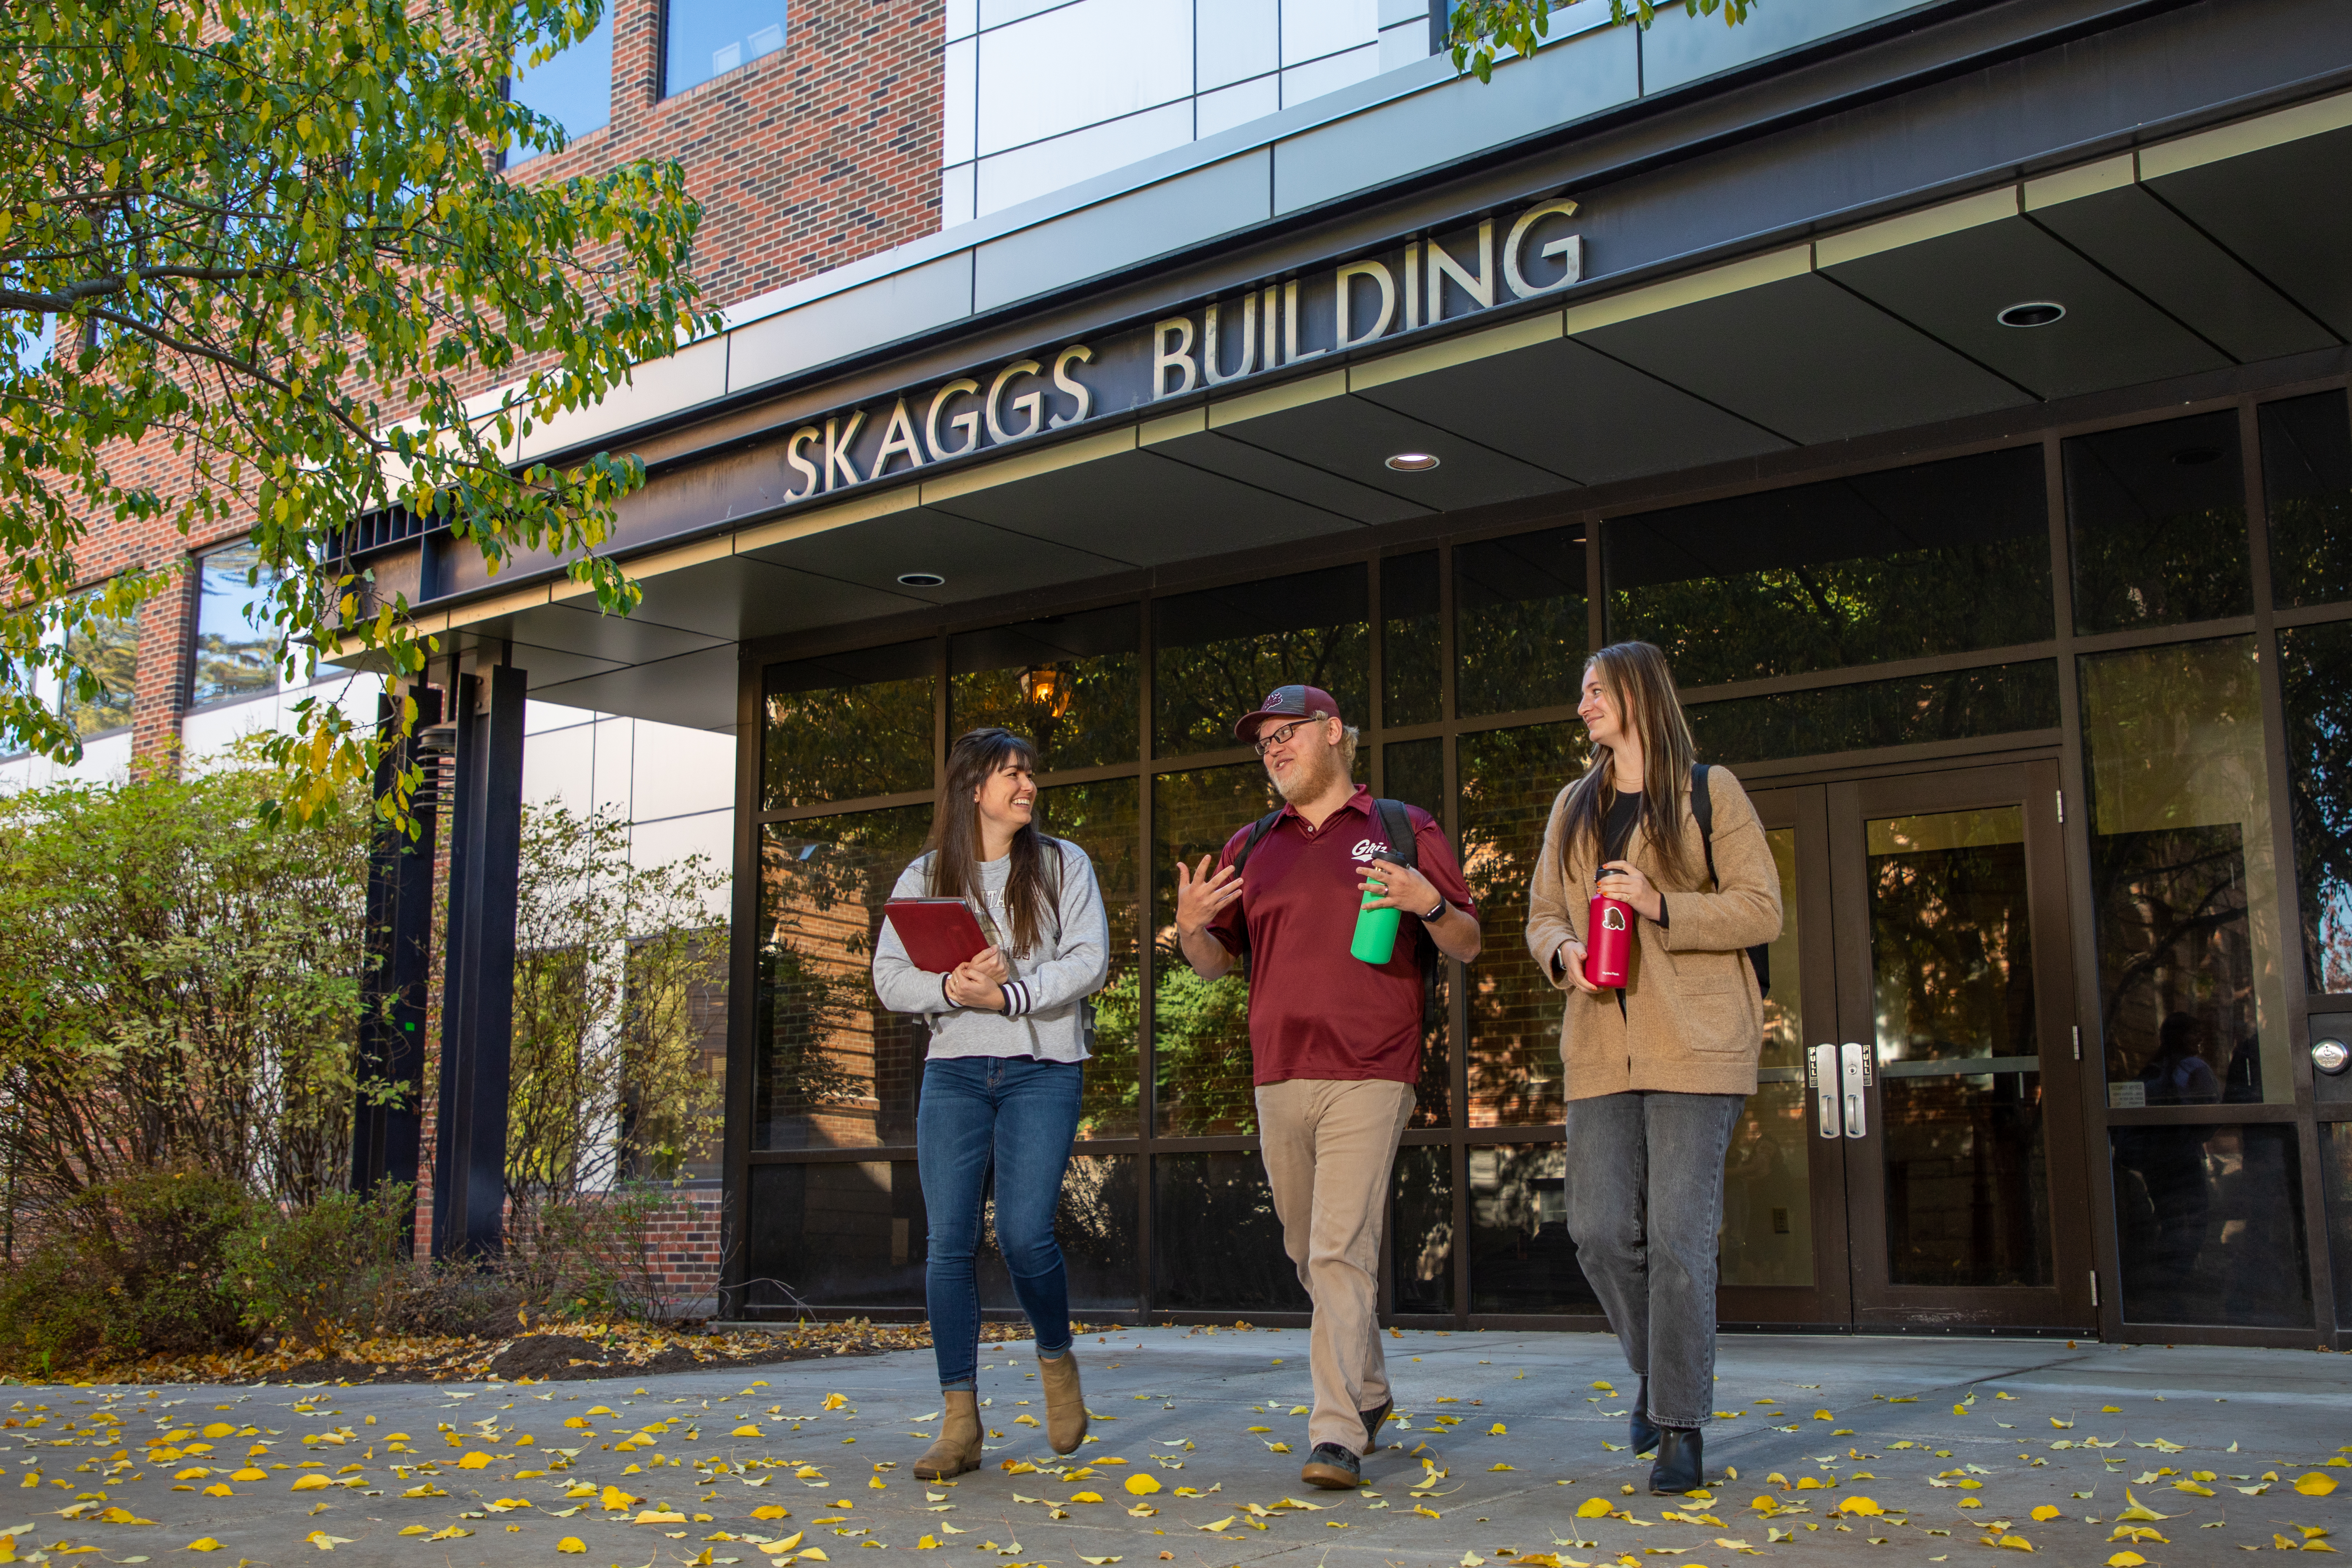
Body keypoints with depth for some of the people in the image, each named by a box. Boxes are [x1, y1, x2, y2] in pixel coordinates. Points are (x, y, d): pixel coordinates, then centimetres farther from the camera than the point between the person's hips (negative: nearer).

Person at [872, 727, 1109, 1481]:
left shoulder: (1063, 865, 8)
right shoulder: (925, 877, 11)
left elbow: (1089, 961, -3)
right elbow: (890, 978, 4)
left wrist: (1007, 995, -16)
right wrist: (952, 988, -15)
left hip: (1043, 1070, -2)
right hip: (953, 1072, 2)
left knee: (1023, 1234, -13)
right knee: (950, 1243, -4)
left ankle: (1057, 1358, 17)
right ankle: (959, 1422, 1)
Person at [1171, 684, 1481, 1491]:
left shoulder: (1404, 829, 5)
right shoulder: (1249, 848, 16)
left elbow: (1468, 946, 6)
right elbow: (1215, 963, 18)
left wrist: (1428, 903, -15)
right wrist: (1191, 928, -4)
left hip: (1370, 1076, -5)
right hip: (1278, 1077, 5)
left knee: (1342, 1251, -13)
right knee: (1309, 1253, 13)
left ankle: (1338, 1435, -12)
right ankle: (1369, 1391, 32)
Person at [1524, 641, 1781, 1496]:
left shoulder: (1709, 792, 2)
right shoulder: (1573, 807, 18)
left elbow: (1761, 910, -3)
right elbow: (1542, 912, 18)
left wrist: (1660, 905, -16)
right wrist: (1562, 951, -5)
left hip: (1694, 1045, -5)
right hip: (1602, 1046, 5)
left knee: (1680, 1236, -8)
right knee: (1601, 1231, 0)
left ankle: (1681, 1427, 2)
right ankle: (1659, 1370, 25)